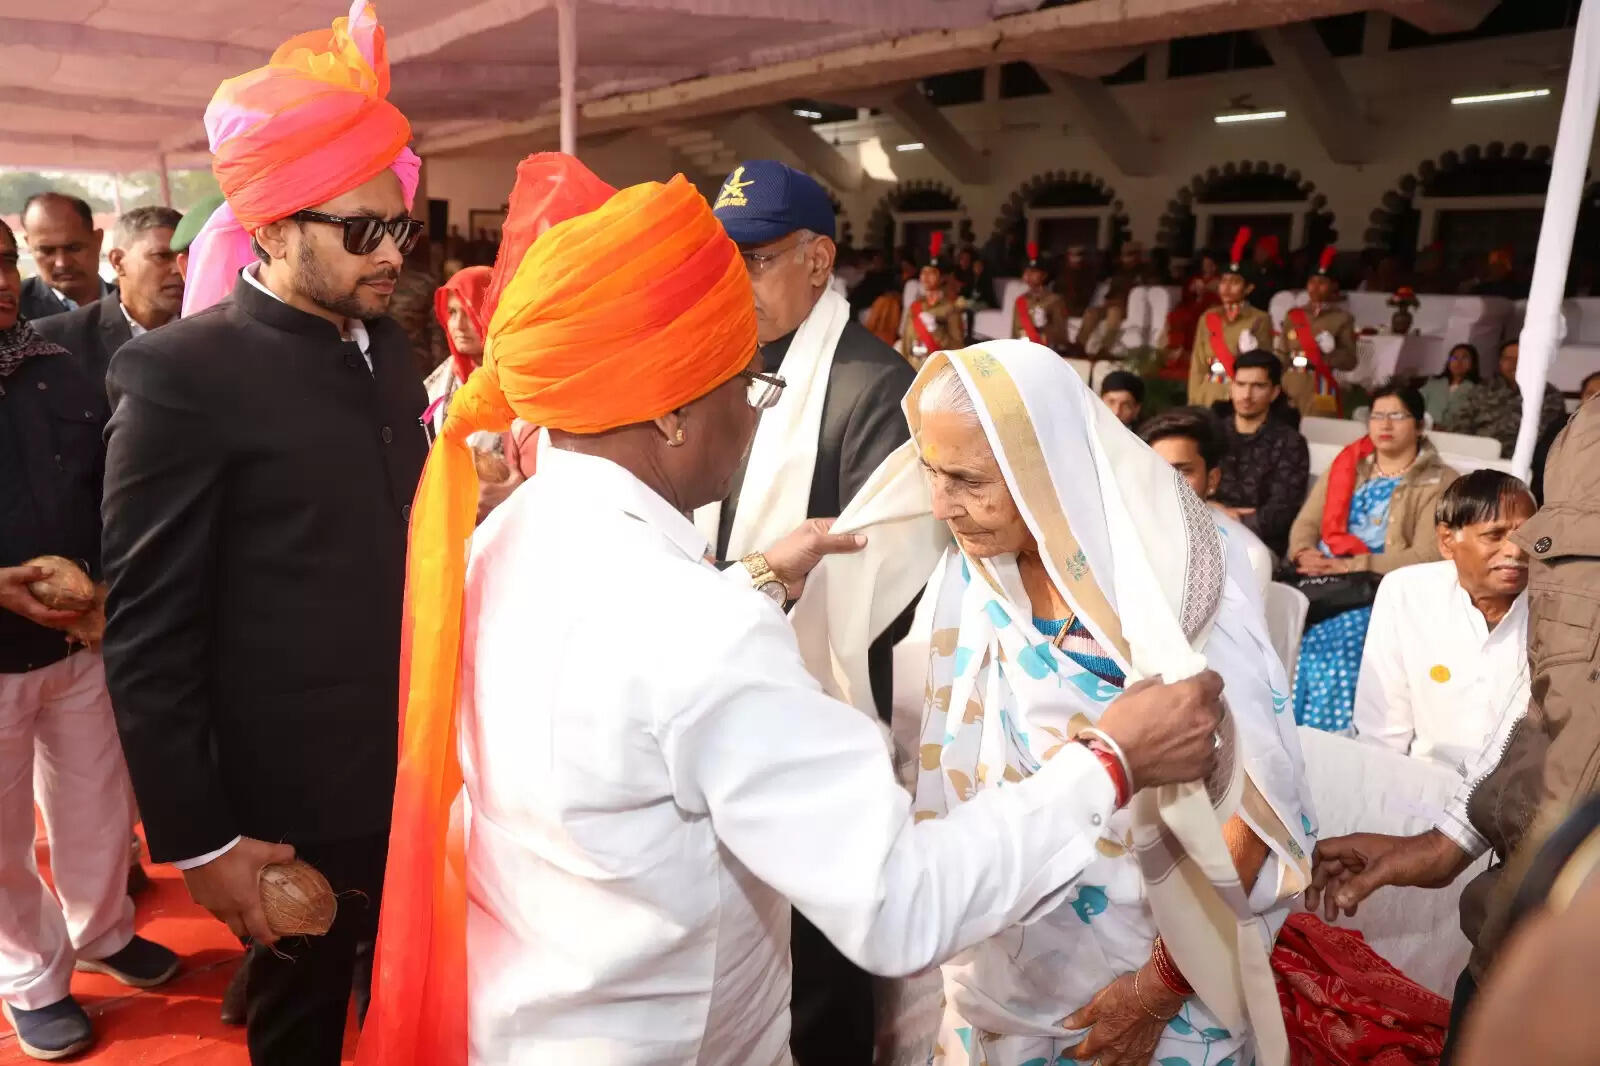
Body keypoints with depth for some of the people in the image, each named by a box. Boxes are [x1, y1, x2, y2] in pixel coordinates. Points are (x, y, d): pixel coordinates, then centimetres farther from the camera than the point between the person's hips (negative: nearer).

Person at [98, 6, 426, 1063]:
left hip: (421, 768, 6)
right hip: (299, 797, -5)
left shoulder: (387, 345, 4)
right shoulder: (182, 372, -16)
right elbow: (148, 636, -15)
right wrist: (198, 838, -13)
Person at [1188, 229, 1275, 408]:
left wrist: (1252, 353, -16)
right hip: (1208, 399, 3)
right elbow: (1198, 366, 8)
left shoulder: (1260, 320, -2)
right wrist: (1194, 405, 2)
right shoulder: (1208, 318, 9)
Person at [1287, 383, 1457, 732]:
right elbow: (1306, 522, 12)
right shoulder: (1348, 465, 19)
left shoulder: (1439, 482, 5)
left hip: (1382, 589, -4)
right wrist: (1305, 553, -12)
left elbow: (1426, 556, -7)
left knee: (1326, 643, -32)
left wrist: (1351, 566, -16)